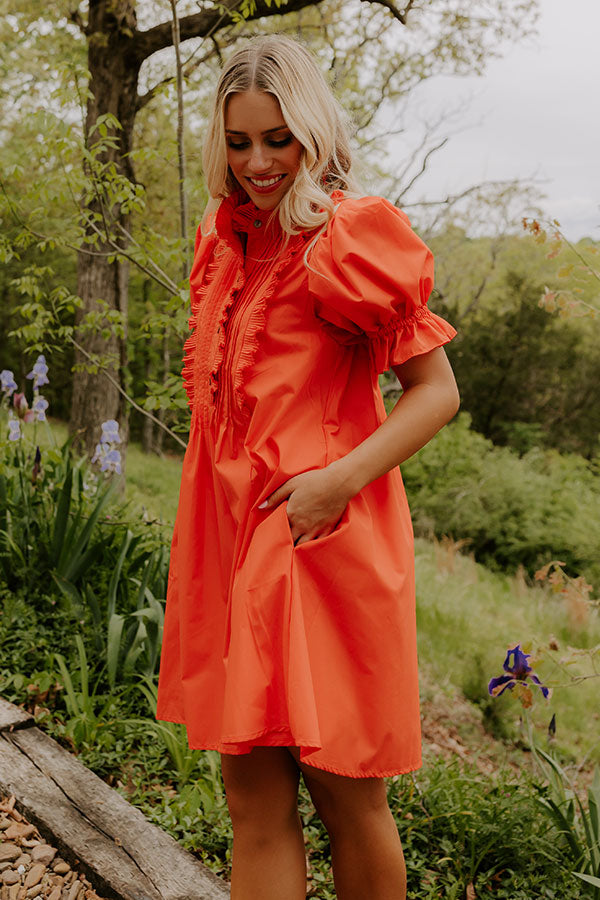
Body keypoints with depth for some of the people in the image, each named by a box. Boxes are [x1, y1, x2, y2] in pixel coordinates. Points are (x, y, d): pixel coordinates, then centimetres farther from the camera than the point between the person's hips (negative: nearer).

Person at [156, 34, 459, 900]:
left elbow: (437, 390, -7)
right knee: (253, 795, 9)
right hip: (230, 535, 6)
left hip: (322, 537, -6)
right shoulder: (225, 239, 14)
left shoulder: (354, 235, -6)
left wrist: (343, 478, -19)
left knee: (344, 792, 7)